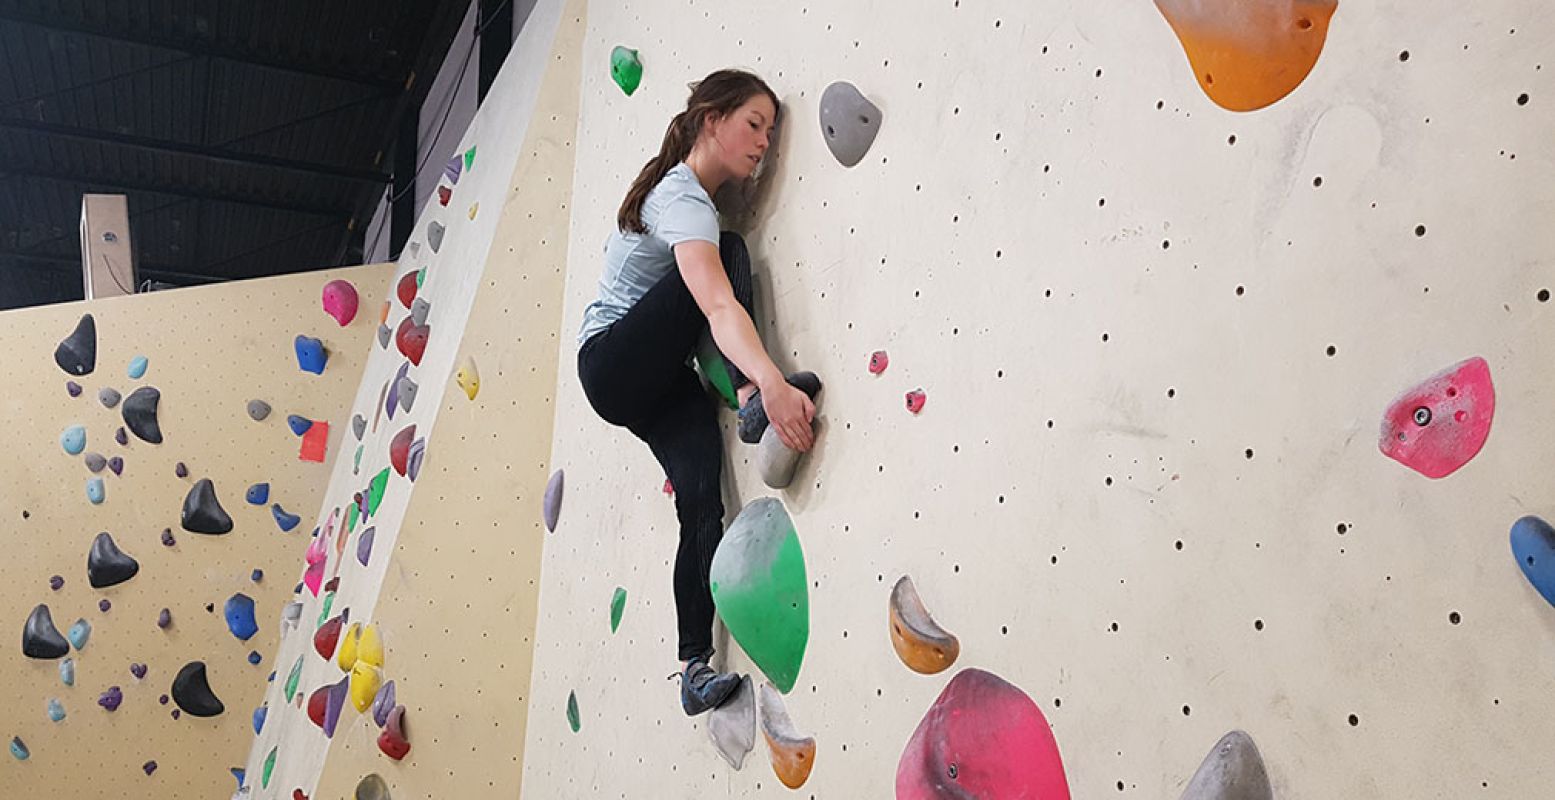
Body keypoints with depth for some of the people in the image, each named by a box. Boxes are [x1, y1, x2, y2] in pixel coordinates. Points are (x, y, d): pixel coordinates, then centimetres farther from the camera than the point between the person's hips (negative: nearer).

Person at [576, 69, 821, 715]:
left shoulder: (684, 188, 8)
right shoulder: (683, 200, -21)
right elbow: (717, 304, -40)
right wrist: (770, 382, -54)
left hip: (653, 380, 8)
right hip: (613, 362, -8)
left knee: (703, 496, -13)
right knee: (731, 253, -23)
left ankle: (694, 664, -15)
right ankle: (750, 402, -29)